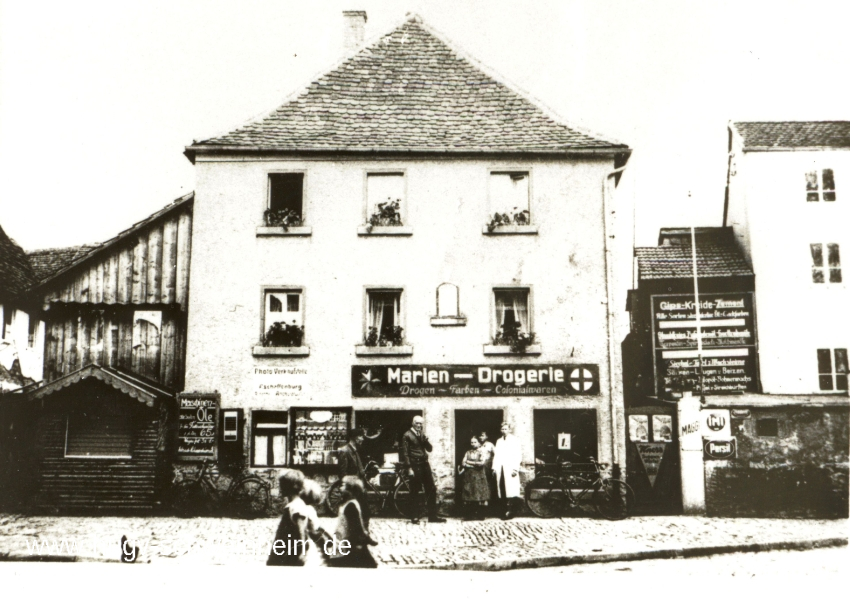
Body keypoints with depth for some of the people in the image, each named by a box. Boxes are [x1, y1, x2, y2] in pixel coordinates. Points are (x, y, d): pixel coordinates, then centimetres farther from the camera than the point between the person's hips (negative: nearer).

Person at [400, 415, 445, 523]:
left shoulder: (421, 435, 16)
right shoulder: (407, 435, -5)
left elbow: (430, 448, 8)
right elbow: (405, 453, -10)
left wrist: (423, 438, -6)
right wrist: (409, 468, -16)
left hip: (424, 464, 7)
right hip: (415, 466, -7)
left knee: (431, 490, 5)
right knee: (414, 491, 0)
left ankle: (432, 515, 10)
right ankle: (414, 516, 9)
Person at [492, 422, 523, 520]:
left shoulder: (514, 441, 5)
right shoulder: (499, 441, 20)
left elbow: (518, 455, -2)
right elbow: (496, 455, 18)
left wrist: (515, 468, -11)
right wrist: (494, 467, 7)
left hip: (510, 469, -4)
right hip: (500, 469, 4)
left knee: (511, 489, -11)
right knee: (502, 491, -1)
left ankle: (512, 511, -7)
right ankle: (504, 512, 0)